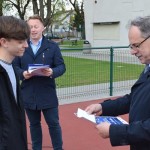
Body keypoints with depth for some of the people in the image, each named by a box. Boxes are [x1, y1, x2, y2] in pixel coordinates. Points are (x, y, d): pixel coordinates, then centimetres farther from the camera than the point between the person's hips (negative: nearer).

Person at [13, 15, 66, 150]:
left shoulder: (52, 46, 0)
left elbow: (61, 66, -3)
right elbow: (15, 67, 4)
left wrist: (52, 72, -24)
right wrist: (22, 73, -17)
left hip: (48, 94, -2)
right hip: (28, 94, 2)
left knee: (53, 123, 7)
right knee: (34, 124, 16)